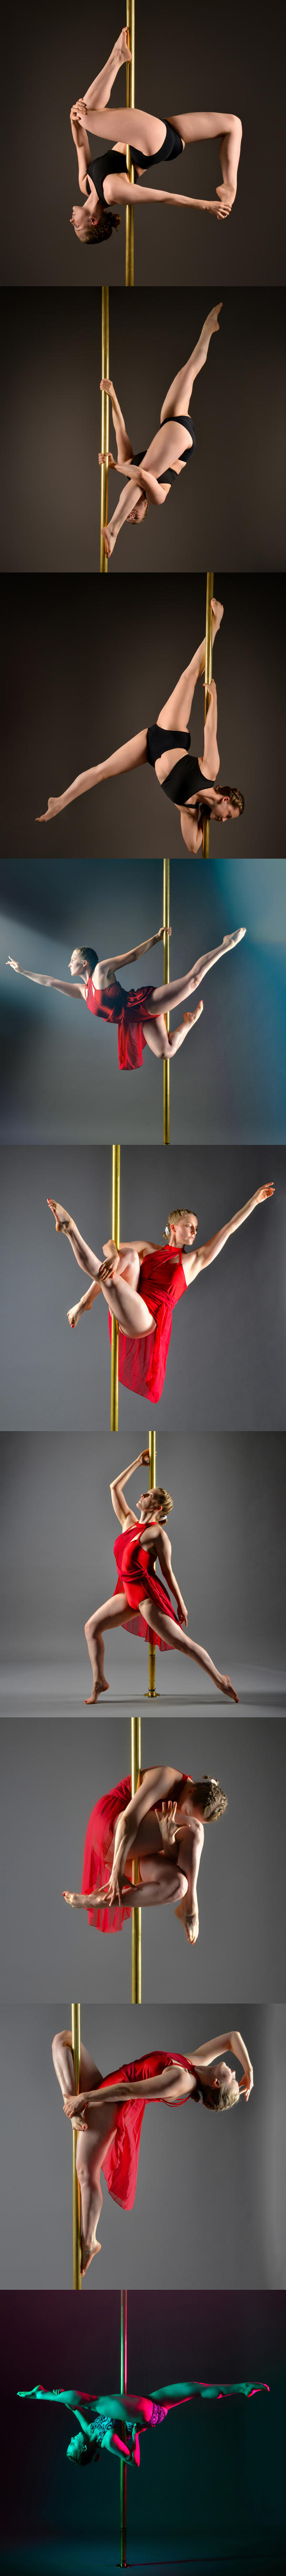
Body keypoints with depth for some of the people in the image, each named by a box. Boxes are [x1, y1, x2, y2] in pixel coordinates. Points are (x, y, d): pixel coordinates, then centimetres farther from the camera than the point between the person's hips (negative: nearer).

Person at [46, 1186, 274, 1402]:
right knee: (129, 1254, -16)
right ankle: (85, 1303, -17)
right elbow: (110, 1245, 15)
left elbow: (229, 1229, 13)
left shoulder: (194, 1261, 15)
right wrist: (114, 1256, -10)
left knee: (105, 1275, -26)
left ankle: (70, 1228, -15)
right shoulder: (149, 1249, 22)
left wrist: (255, 1200, 12)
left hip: (145, 1322, -3)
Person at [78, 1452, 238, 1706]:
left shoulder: (157, 1534, -10)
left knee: (181, 1642, -7)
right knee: (92, 1627, 3)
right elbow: (115, 1488, 19)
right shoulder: (129, 1523, 11)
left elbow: (168, 1571, -7)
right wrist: (138, 1463, 20)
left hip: (148, 1593, -8)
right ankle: (99, 1681, 9)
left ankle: (219, 1679, 2)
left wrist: (181, 1604, -5)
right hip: (128, 1592, 8)